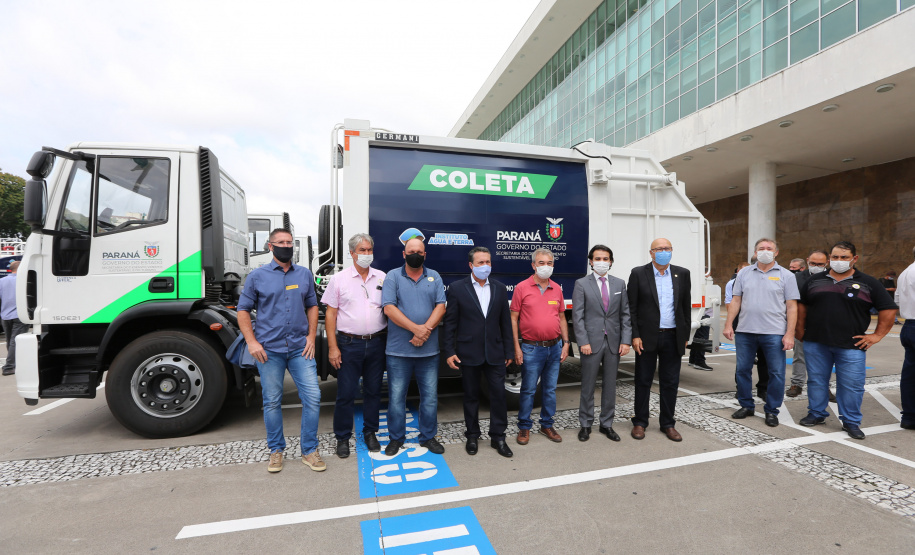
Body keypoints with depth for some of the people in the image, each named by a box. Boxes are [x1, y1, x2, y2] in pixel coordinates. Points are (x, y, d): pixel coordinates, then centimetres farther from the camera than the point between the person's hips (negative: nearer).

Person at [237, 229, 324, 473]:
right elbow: (243, 310, 3)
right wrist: (252, 342, -7)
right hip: (269, 350, -1)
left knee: (312, 397, -2)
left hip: (300, 348, 2)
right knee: (272, 401, 9)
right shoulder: (257, 276, 2)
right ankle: (276, 450, 28)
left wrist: (311, 336, 3)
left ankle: (309, 450, 14)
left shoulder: (304, 274, 9)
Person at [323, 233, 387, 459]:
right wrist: (333, 347, -6)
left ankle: (370, 433, 29)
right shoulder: (339, 279, 0)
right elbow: (330, 314, 0)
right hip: (349, 344, -2)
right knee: (346, 393, 4)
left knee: (373, 391, 12)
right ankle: (342, 438, 22)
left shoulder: (382, 278, 5)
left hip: (377, 343, 2)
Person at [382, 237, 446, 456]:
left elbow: (440, 306, -1)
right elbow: (389, 308, -10)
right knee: (396, 396, 8)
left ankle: (428, 436, 27)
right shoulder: (393, 276, 0)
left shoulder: (434, 277, 8)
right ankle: (396, 438, 25)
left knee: (430, 396, 10)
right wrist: (415, 328, -17)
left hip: (429, 350, 2)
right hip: (398, 350, -2)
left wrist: (426, 329, -16)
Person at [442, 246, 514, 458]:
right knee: (471, 396, 11)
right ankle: (472, 436, 28)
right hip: (469, 353, -2)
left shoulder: (500, 288, 5)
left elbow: (505, 322, 7)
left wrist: (508, 351, 6)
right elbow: (450, 323, -4)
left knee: (499, 394, 4)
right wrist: (449, 351, -8)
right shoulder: (457, 288, -4)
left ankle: (498, 437, 21)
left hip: (495, 352, 2)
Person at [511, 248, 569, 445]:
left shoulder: (557, 289, 8)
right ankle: (524, 427, 19)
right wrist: (516, 347, -9)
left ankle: (547, 425, 28)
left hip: (555, 347, 4)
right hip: (531, 348, -4)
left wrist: (566, 343, 7)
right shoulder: (522, 287, -5)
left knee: (550, 389, 13)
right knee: (528, 390, 3)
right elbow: (513, 318, -5)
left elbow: (562, 318, 14)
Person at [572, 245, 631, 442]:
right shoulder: (581, 284, -1)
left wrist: (626, 340, -2)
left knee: (610, 385, 11)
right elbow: (577, 316, -6)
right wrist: (583, 342, -13)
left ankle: (606, 424, 25)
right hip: (591, 342, -3)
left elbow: (625, 314, 6)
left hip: (614, 343, 3)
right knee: (588, 386, 5)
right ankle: (585, 425, 19)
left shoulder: (619, 284, 9)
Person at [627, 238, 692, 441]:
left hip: (672, 337, 3)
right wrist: (634, 336, -9)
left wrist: (685, 336, 6)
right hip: (647, 337, -2)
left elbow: (686, 307, 10)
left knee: (670, 383, 10)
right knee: (643, 382, 7)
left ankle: (668, 424, 25)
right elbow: (631, 308, -4)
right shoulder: (638, 273, -3)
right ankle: (640, 423, 21)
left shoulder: (682, 274, 7)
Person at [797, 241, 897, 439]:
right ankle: (816, 414, 24)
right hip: (816, 342, 2)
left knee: (852, 385, 2)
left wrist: (877, 335, 0)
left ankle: (851, 422, 18)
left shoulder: (867, 283, 3)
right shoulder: (815, 281, 10)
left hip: (851, 346, -2)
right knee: (816, 380, 10)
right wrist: (801, 331, 10)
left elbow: (888, 309, 5)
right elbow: (802, 306, 17)